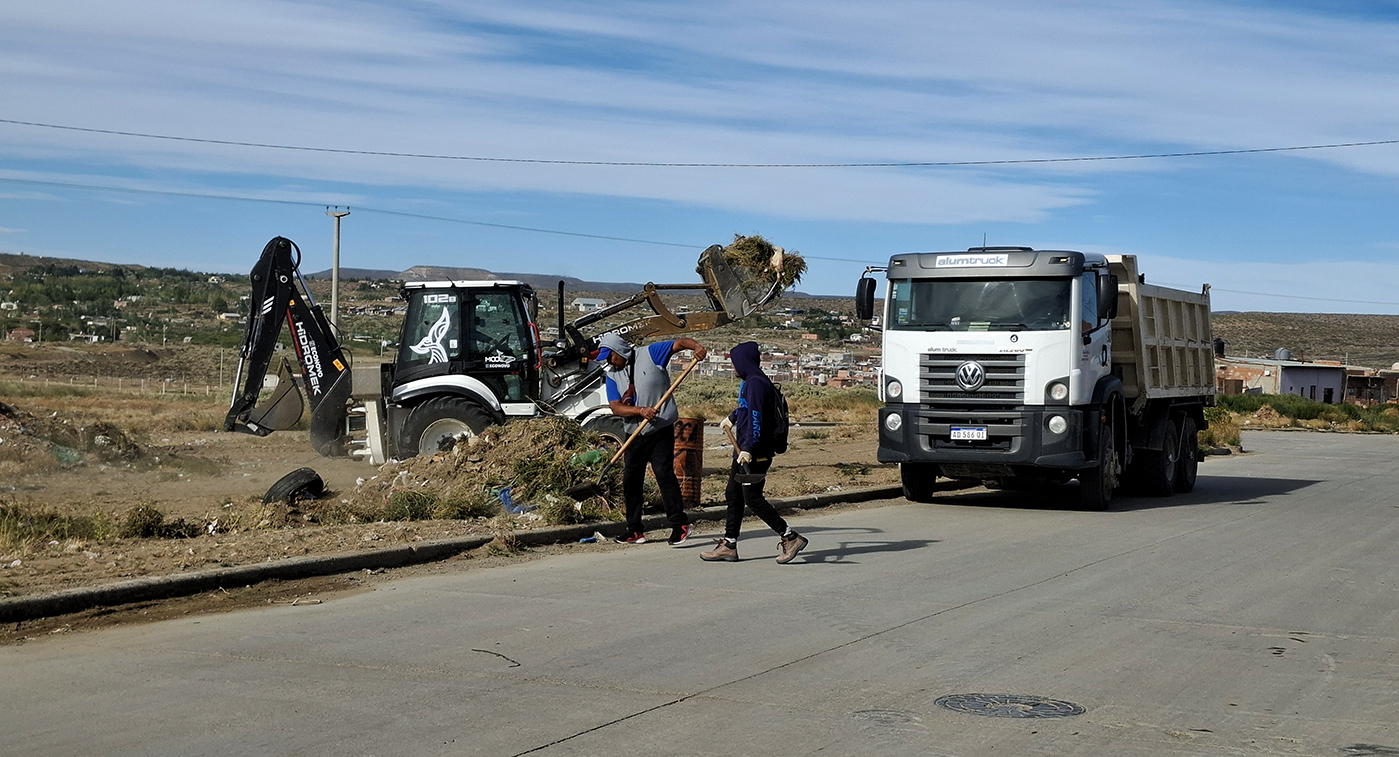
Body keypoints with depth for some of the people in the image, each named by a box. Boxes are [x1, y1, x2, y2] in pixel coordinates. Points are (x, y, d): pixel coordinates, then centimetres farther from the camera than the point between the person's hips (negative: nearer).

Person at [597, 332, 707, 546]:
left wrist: (697, 346, -29)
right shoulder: (612, 374, 6)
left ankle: (680, 524, -9)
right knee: (630, 480, 7)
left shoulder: (651, 354, -4)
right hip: (634, 435, 6)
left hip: (661, 431, -5)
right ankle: (635, 531, 17)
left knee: (664, 472, -16)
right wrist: (641, 410, -21)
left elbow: (679, 343, -8)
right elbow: (616, 407, -5)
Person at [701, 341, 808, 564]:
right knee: (734, 495, 12)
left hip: (755, 454, -11)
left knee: (753, 498, -10)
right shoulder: (750, 381, 16)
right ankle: (729, 545, 17)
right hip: (744, 452, 11)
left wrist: (748, 449, -33)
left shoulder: (756, 382, -16)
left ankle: (791, 537, -5)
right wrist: (732, 418, 53)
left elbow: (756, 418, -26)